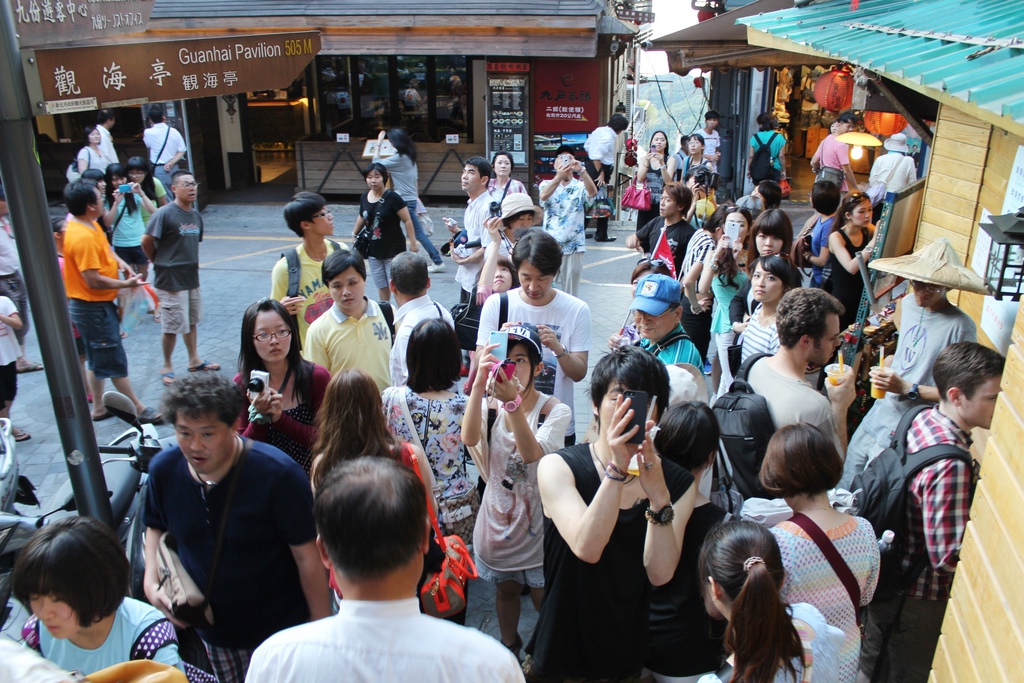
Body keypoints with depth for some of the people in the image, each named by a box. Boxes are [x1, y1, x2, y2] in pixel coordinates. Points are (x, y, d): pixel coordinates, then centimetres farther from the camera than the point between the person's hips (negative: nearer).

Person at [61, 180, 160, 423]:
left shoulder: (91, 225, 5)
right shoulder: (82, 237, -26)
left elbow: (105, 247, 23)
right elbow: (94, 280, -27)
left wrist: (120, 262, 4)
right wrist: (126, 284, -16)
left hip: (97, 305, 11)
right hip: (93, 308, -11)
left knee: (98, 359, 19)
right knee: (115, 360, -1)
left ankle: (99, 408, 30)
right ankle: (139, 409, 8)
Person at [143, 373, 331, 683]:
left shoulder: (278, 474, -26)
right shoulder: (164, 469, -11)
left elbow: (307, 557, -19)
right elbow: (156, 526, 11)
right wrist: (151, 581, -5)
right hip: (211, 632, 5)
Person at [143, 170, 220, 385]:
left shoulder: (196, 214, 5)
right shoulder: (164, 214, -16)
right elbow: (146, 242, -15)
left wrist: (190, 263, 7)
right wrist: (160, 263, -2)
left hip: (192, 277, 7)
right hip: (170, 281, -7)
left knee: (191, 321, 18)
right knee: (173, 327, 2)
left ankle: (194, 360, 32)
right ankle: (167, 367, 18)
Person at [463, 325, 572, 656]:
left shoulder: (554, 410, -16)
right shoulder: (490, 404, -8)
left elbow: (531, 453, -33)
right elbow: (469, 438, -29)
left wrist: (514, 402, -46)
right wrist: (479, 383, -41)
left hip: (538, 516, -3)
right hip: (498, 513, 3)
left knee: (542, 596, 9)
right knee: (506, 589, 22)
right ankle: (509, 647, 48)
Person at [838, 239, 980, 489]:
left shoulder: (960, 326, -19)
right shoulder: (907, 304, 3)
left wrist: (907, 389, -24)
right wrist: (885, 367, 3)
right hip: (881, 411, 7)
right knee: (845, 482, 16)